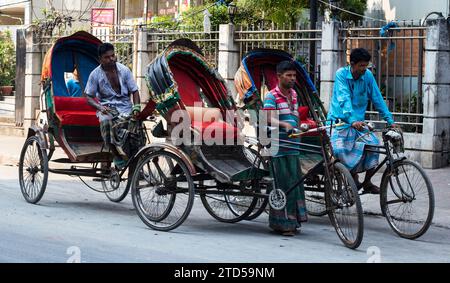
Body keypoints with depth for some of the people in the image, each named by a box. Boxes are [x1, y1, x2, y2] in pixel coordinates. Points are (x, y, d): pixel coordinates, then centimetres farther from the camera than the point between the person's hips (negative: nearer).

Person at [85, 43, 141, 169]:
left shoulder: (124, 70, 2)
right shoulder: (95, 74, -1)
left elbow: (134, 91, 5)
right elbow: (89, 97, 3)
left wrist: (136, 108, -12)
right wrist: (100, 107, -17)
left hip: (124, 106, 2)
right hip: (106, 107, -1)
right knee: (105, 120, -35)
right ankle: (117, 156, -21)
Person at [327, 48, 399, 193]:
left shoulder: (368, 75, -1)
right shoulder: (341, 74, -13)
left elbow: (377, 99, 2)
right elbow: (344, 99, -25)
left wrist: (390, 120, -5)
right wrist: (352, 120, -39)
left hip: (359, 122, 4)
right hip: (339, 120, -4)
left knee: (373, 144, -18)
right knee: (339, 149, -27)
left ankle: (367, 182, 0)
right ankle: (354, 180, -4)